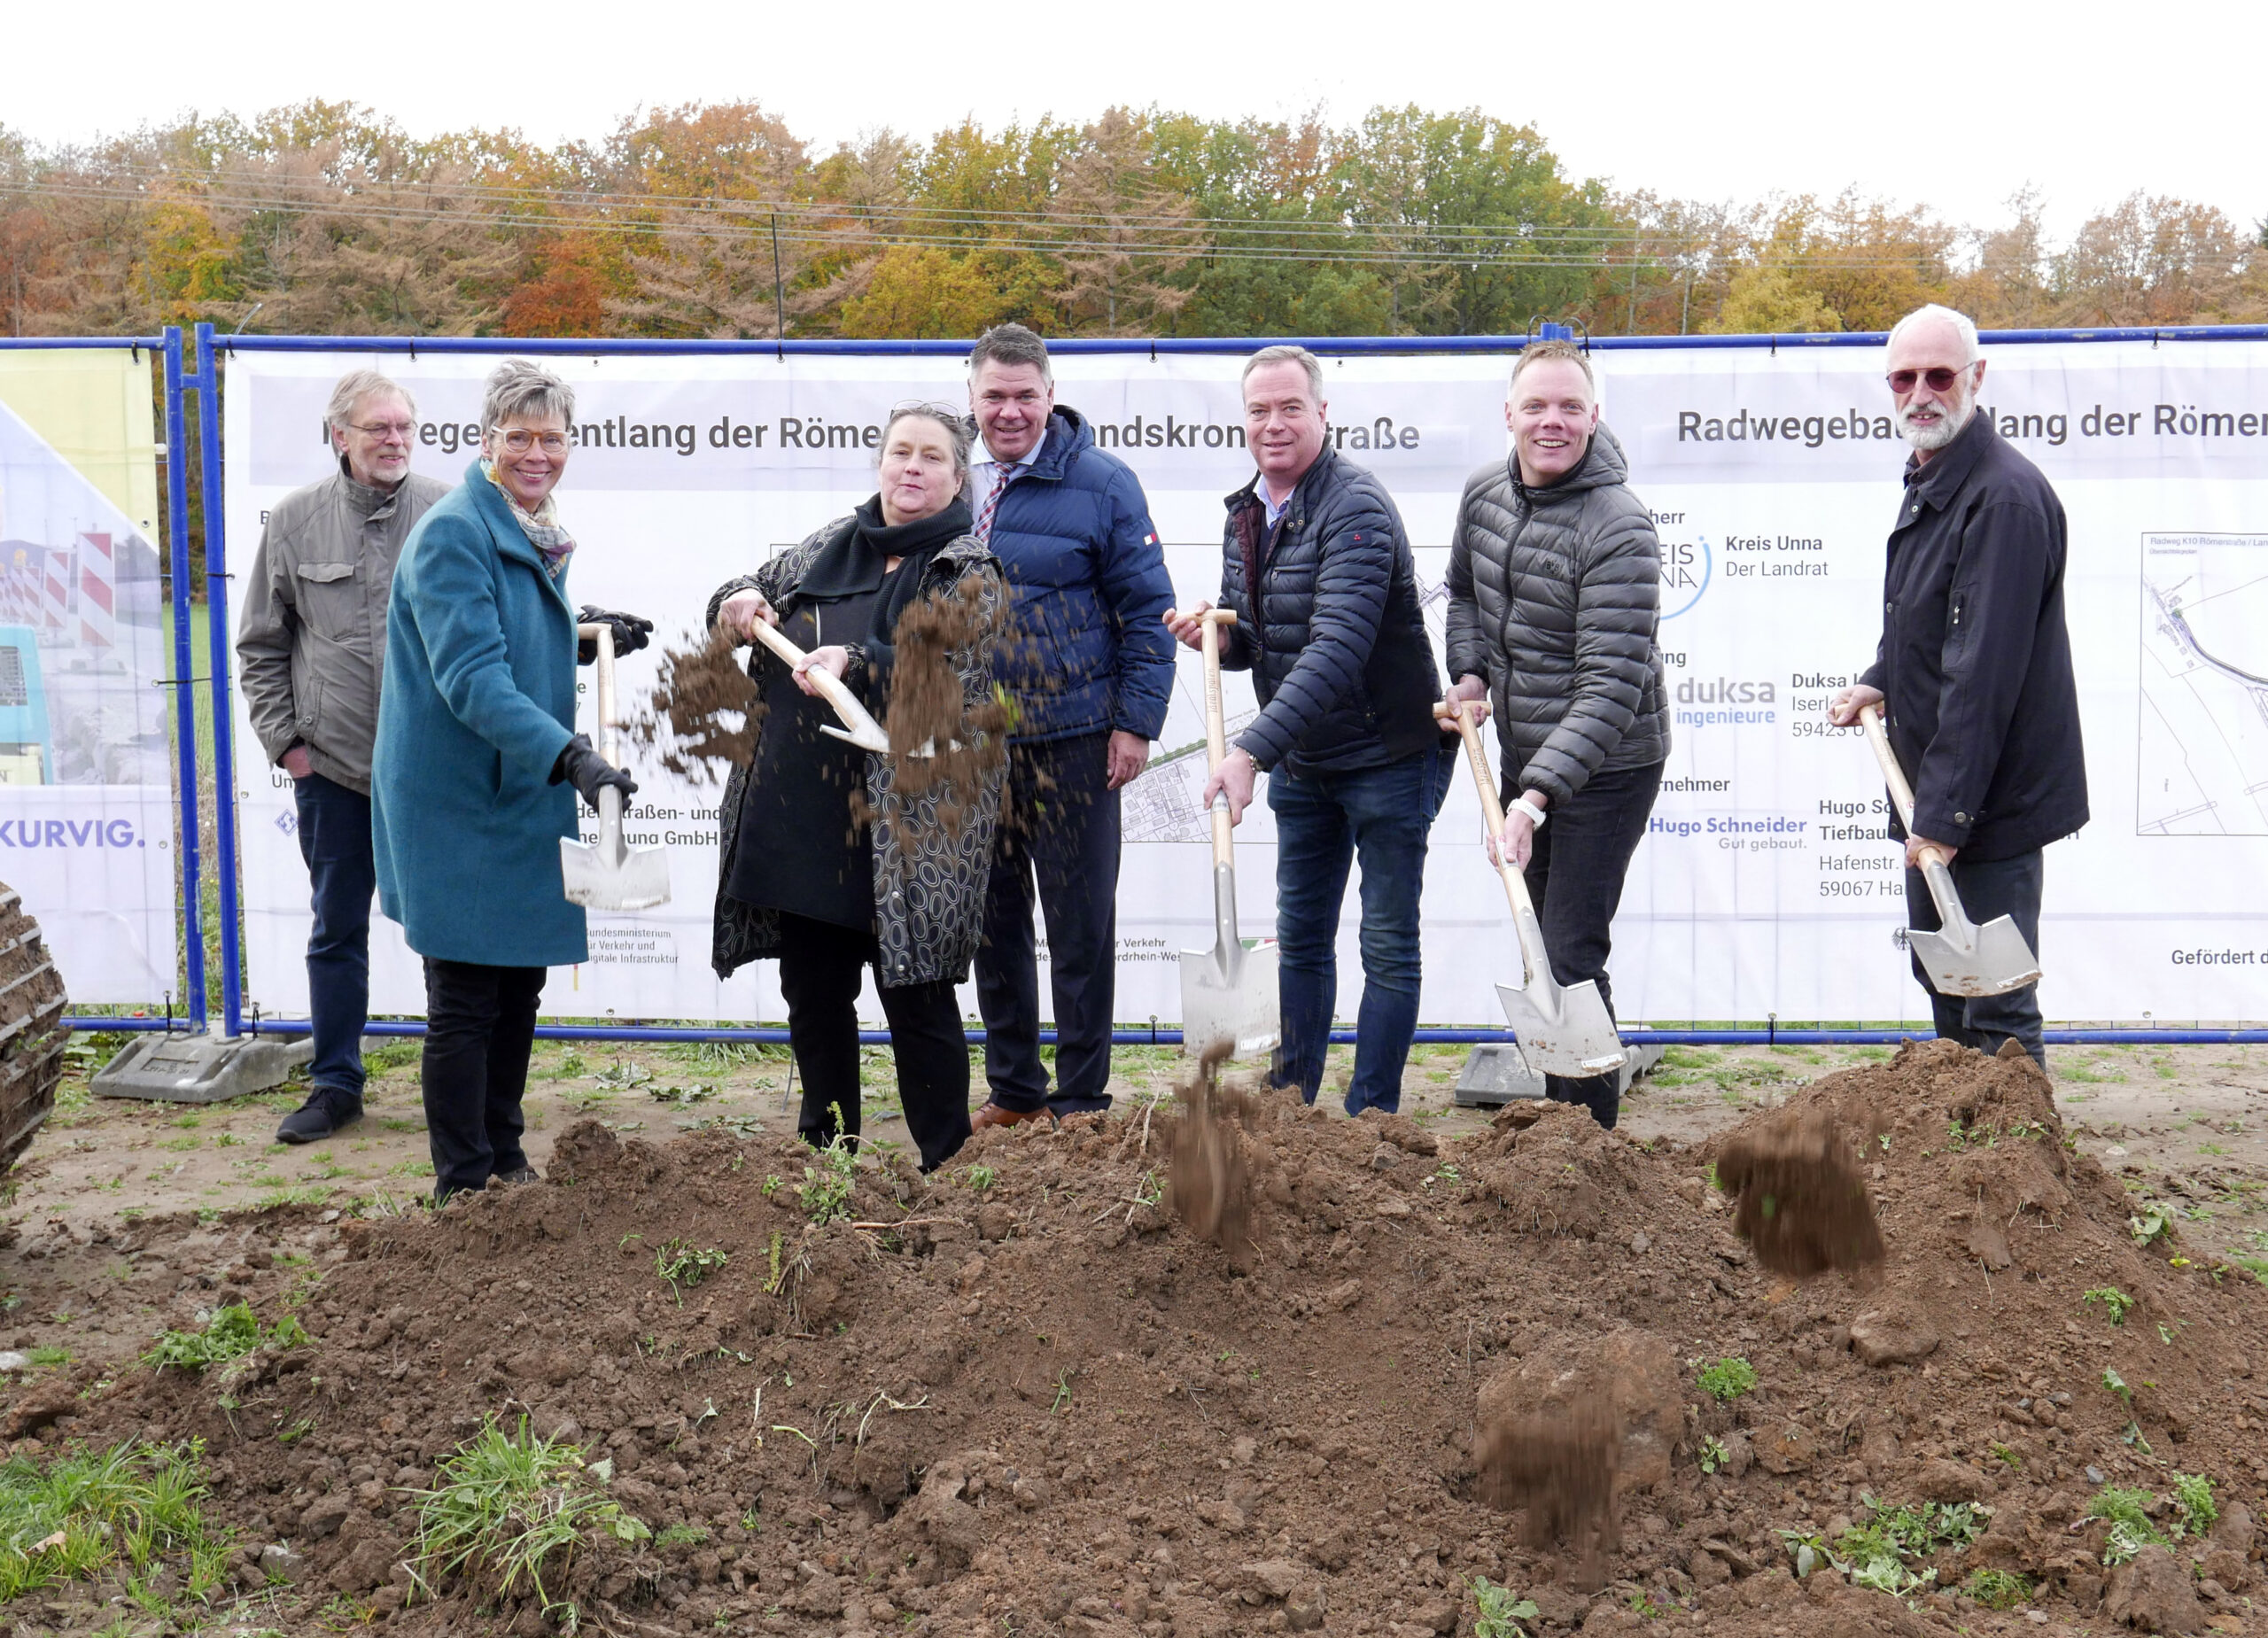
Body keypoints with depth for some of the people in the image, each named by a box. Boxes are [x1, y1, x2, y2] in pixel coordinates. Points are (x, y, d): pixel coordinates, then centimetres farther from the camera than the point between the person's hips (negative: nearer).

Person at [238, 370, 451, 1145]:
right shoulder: (296, 520, 3)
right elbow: (260, 646, 9)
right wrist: (285, 739, 2)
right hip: (331, 765, 2)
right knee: (337, 929, 11)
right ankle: (335, 1084, 23)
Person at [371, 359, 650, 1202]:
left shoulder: (538, 532, 12)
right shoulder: (452, 533, -17)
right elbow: (471, 676, -26)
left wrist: (585, 636, 11)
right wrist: (569, 752, -35)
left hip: (524, 793, 9)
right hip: (459, 803, -9)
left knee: (520, 986, 16)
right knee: (466, 998, -1)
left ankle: (503, 1156, 29)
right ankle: (463, 1184, 9)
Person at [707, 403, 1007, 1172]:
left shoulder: (972, 574, -3)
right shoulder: (830, 547, 14)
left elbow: (957, 683, -16)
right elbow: (758, 588, 28)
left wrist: (857, 665, -25)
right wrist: (739, 600, 5)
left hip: (907, 832, -6)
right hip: (801, 824, 6)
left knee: (915, 1001, -2)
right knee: (812, 994, 15)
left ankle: (947, 1169, 11)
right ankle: (827, 1153, 30)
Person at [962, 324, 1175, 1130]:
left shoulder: (1101, 482, -5)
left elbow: (1148, 607, -4)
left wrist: (1136, 721, -11)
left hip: (1072, 738, -4)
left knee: (1080, 925, 3)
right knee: (992, 919, 12)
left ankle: (1081, 1100, 14)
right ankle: (1011, 1089, 25)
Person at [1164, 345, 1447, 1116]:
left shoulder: (1356, 509, -20)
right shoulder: (1245, 514, 7)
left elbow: (1338, 650, -30)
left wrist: (1252, 749, -35)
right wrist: (1217, 635, -6)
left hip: (1387, 760, -8)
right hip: (1299, 763, 8)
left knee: (1388, 947, 1)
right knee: (1300, 938, 13)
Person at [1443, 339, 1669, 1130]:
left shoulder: (1619, 529, -24)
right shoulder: (1484, 493, 0)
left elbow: (1611, 687, -28)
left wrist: (1538, 795, -36)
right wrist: (1470, 672, 3)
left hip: (1605, 768, -8)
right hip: (1522, 754, 8)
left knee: (1571, 959, -9)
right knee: (1541, 950, 16)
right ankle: (1557, 1117, 30)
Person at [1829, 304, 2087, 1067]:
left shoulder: (2005, 495, -22)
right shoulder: (1927, 478, 12)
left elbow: (1984, 672, -25)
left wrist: (1947, 811, -25)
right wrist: (1879, 682, 6)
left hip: (1990, 802, -10)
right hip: (1934, 788, 10)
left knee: (1996, 1011, -5)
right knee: (1940, 975, 21)